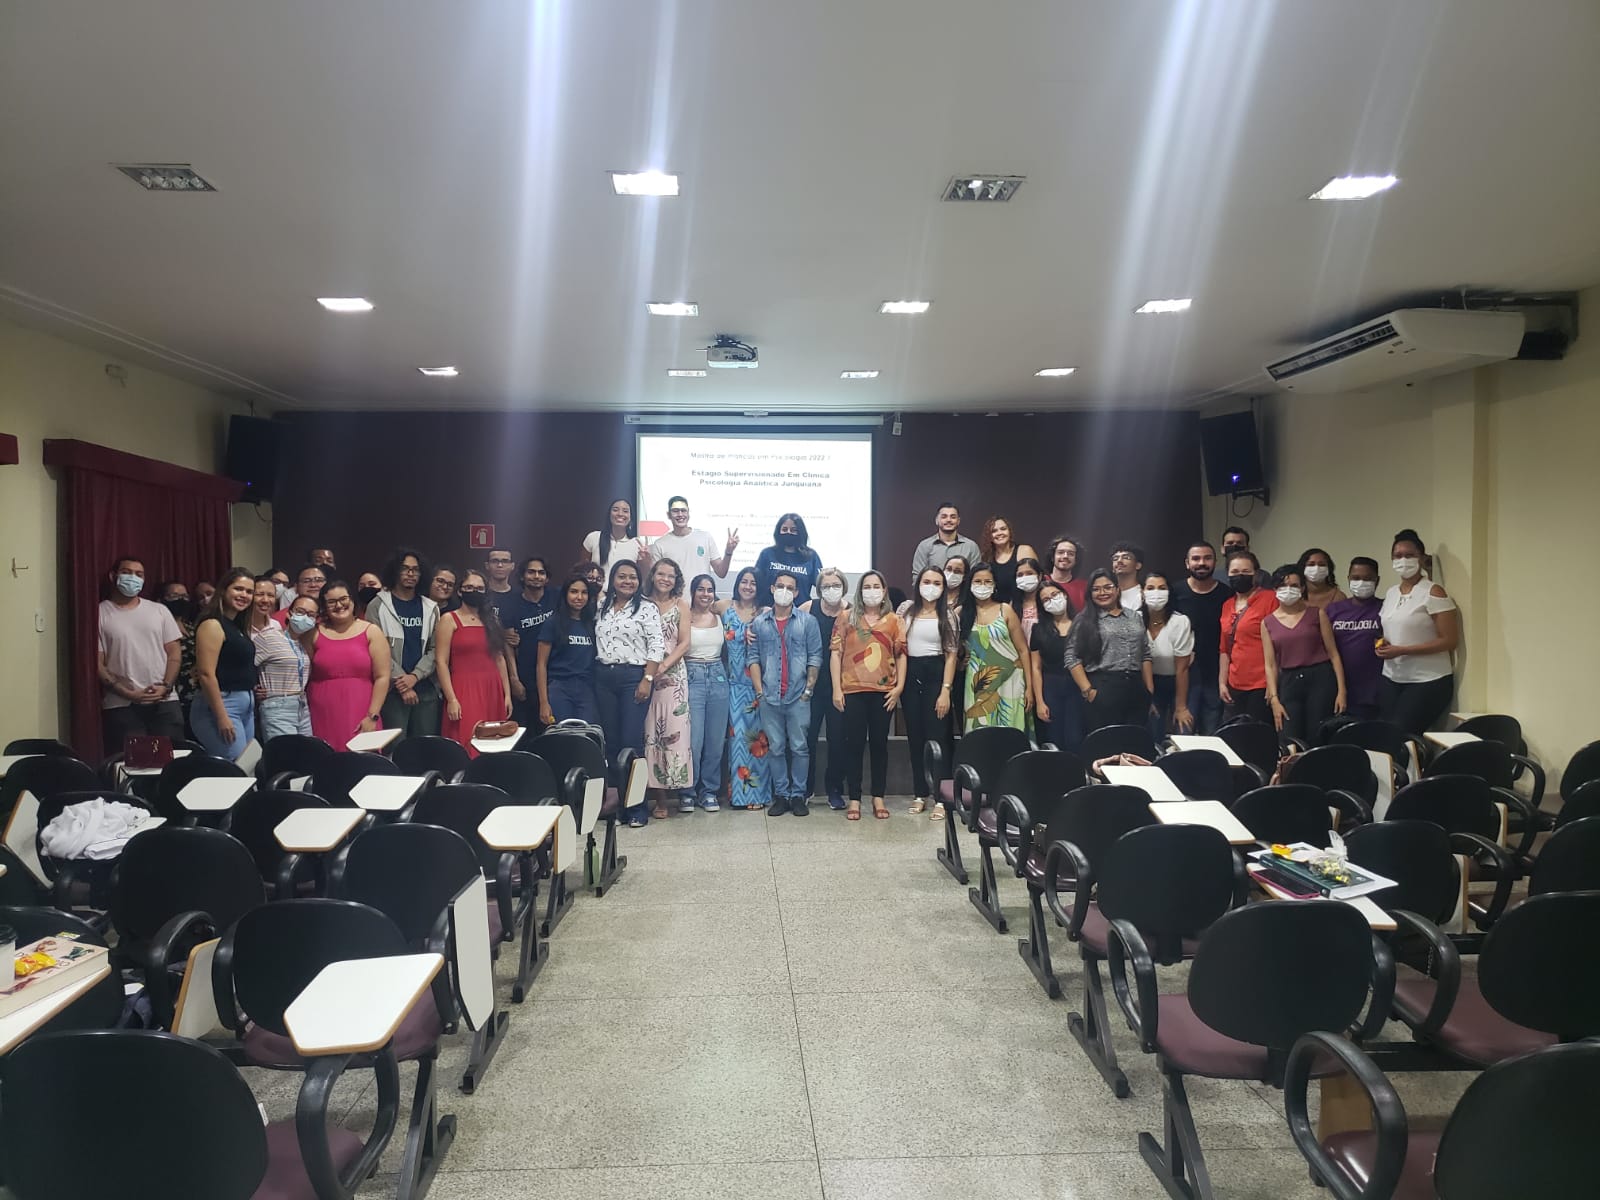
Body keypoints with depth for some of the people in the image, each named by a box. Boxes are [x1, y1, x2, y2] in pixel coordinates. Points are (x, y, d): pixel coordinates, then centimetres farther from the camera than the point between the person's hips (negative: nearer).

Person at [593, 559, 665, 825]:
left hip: (634, 677, -5)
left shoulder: (647, 609, -1)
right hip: (603, 678, 5)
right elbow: (594, 641, 17)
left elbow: (656, 646, -7)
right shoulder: (601, 609, 13)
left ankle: (636, 806, 0)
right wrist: (595, 675, 8)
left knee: (631, 742, -7)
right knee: (610, 741, 7)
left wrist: (647, 679, -15)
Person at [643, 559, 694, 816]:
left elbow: (684, 643, 2)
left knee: (674, 730, -6)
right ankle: (659, 796, 3)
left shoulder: (681, 606, 9)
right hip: (645, 674, 0)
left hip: (673, 675, 0)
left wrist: (664, 665, -12)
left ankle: (679, 790, 0)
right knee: (650, 731, -2)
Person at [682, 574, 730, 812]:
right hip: (692, 677, -4)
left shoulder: (720, 617, 11)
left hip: (717, 677, 4)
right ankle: (688, 791, 10)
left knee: (716, 740, 5)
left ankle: (709, 791, 17)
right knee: (693, 740, -5)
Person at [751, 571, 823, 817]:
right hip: (769, 697, 1)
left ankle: (798, 795, 11)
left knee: (799, 748, 2)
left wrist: (808, 689, -5)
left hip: (798, 696, -1)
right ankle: (781, 795, 14)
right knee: (775, 748, 6)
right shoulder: (760, 622, 8)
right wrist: (759, 691, -2)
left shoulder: (807, 621, 3)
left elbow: (815, 657, 1)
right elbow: (754, 658, 6)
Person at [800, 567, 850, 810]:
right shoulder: (808, 609, -1)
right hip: (812, 682, 0)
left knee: (838, 737, 7)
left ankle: (835, 790, 19)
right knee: (808, 736, 2)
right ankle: (805, 789, 18)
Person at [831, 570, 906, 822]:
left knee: (879, 743, 7)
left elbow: (901, 654, 7)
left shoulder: (893, 621, 8)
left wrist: (899, 686, -3)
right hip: (853, 690, -1)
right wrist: (836, 688, -5)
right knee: (854, 743, 2)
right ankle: (854, 799, 8)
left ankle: (878, 798, 16)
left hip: (883, 691, 1)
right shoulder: (847, 618, 5)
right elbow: (836, 653, 1)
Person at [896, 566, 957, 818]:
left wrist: (945, 691, -11)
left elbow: (951, 655, -4)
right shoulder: (905, 609, 6)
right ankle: (920, 793, 17)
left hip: (935, 674, -3)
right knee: (914, 736, 7)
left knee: (935, 736, -4)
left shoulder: (949, 615, 0)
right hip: (910, 674, 3)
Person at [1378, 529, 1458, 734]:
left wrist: (1401, 650, -18)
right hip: (1392, 679, 6)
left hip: (1428, 681, -6)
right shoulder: (1391, 593, 11)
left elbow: (1450, 640, -14)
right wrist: (1382, 645, 1)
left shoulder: (1433, 593, -9)